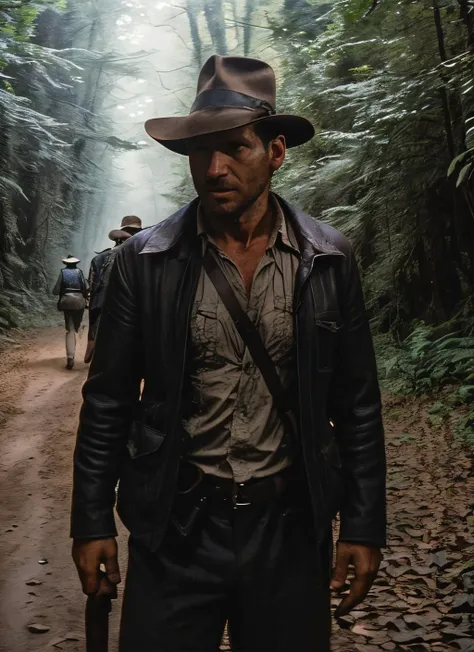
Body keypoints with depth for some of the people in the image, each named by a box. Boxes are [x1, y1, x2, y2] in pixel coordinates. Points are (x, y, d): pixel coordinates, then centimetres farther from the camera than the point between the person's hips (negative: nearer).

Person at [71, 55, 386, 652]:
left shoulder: (329, 261, -3)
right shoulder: (143, 261, -5)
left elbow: (357, 405, 2)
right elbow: (108, 402, 0)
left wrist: (364, 527, 1)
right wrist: (91, 523, 1)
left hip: (292, 529, 1)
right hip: (175, 529, -1)